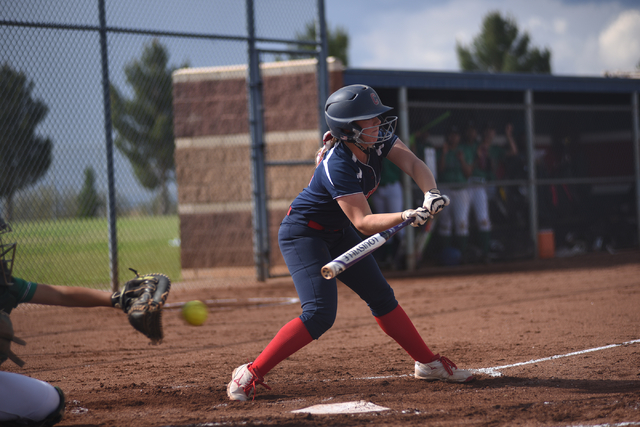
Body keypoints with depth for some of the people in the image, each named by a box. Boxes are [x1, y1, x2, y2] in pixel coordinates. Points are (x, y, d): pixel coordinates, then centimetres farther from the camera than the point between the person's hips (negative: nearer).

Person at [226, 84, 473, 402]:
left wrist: (431, 193, -33)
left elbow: (413, 164, -13)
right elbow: (363, 222, -34)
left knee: (381, 297, 13)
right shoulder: (337, 167, -33)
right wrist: (407, 217, -47)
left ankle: (428, 364, 24)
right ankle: (250, 374, -17)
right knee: (320, 313, -22)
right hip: (302, 233, -9)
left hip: (337, 233, 9)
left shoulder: (377, 138, -10)